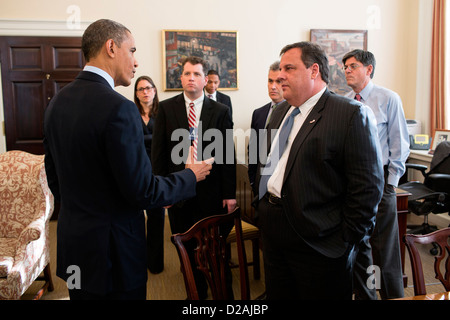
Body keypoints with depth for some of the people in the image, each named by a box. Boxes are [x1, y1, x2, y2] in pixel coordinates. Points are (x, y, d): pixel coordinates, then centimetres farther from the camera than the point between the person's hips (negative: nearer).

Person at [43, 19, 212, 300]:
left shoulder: (57, 102, 3)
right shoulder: (118, 108, -23)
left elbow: (55, 180, 11)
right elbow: (142, 191, -22)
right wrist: (190, 176, -6)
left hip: (71, 243, 8)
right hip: (112, 250, -8)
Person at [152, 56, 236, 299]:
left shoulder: (220, 111, 2)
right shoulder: (166, 108, 3)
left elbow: (227, 153, 0)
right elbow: (158, 151, 2)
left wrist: (229, 193, -4)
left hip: (210, 191, -1)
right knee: (184, 246, 11)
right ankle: (195, 290, 30)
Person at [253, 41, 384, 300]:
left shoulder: (352, 114, -13)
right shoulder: (279, 114, 12)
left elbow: (368, 186, -16)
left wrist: (347, 241, -14)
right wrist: (261, 206, 13)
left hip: (318, 242, -7)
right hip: (273, 235, 7)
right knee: (277, 295, 19)